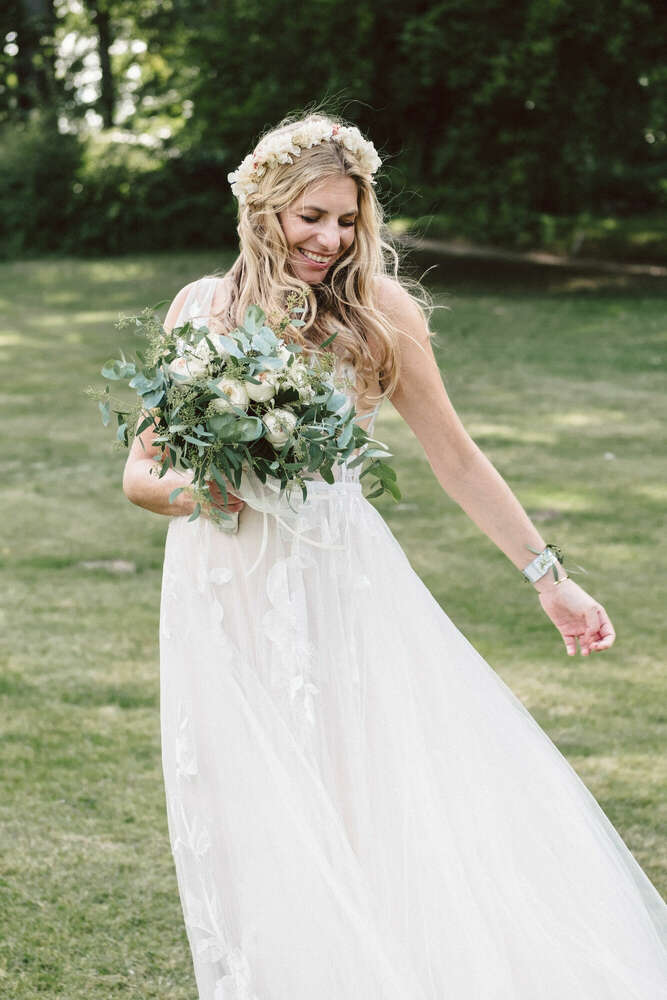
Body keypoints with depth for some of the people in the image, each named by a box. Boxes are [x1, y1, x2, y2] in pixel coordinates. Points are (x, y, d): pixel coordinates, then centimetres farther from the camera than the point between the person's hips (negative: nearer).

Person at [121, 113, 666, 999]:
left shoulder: (378, 311, 0)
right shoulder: (201, 307, 6)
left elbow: (456, 458, 5)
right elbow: (140, 469, 9)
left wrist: (547, 575, 3)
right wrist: (183, 490, -14)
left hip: (339, 585, -2)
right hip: (223, 596, 2)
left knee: (377, 806, -6)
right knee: (256, 834, 3)